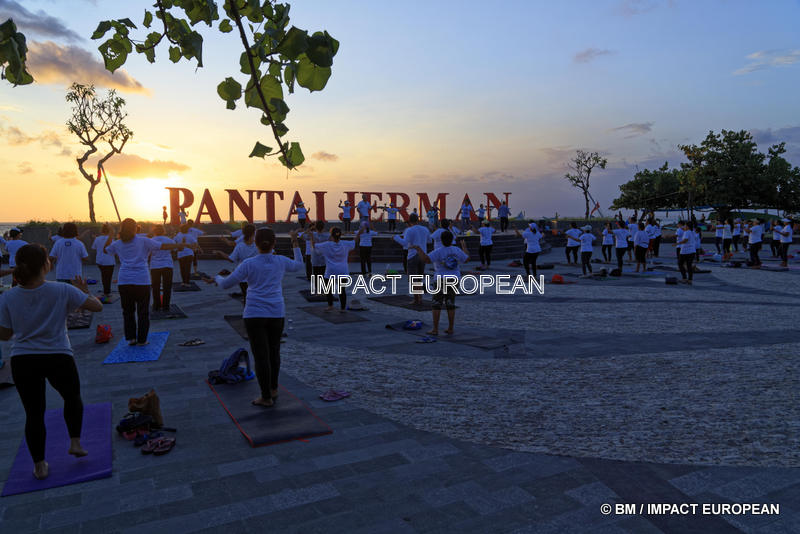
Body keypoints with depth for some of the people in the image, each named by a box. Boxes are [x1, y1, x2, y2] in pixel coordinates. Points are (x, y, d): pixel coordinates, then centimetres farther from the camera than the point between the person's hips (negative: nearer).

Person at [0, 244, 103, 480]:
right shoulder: (62, 291, -11)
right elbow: (97, 306, -4)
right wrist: (84, 291, 13)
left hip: (22, 362, 2)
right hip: (59, 358, -2)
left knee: (33, 413, 13)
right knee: (73, 398, 26)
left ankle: (40, 466, 23)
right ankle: (75, 442, 22)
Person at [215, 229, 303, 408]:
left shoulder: (248, 264, -8)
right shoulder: (280, 261, 1)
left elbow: (226, 284, -2)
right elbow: (298, 265, 22)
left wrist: (217, 278, 21)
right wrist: (295, 242, 30)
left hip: (255, 315, -3)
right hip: (277, 314, 3)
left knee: (261, 356, 2)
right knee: (274, 351, 19)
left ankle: (266, 398, 8)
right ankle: (273, 388, 30)